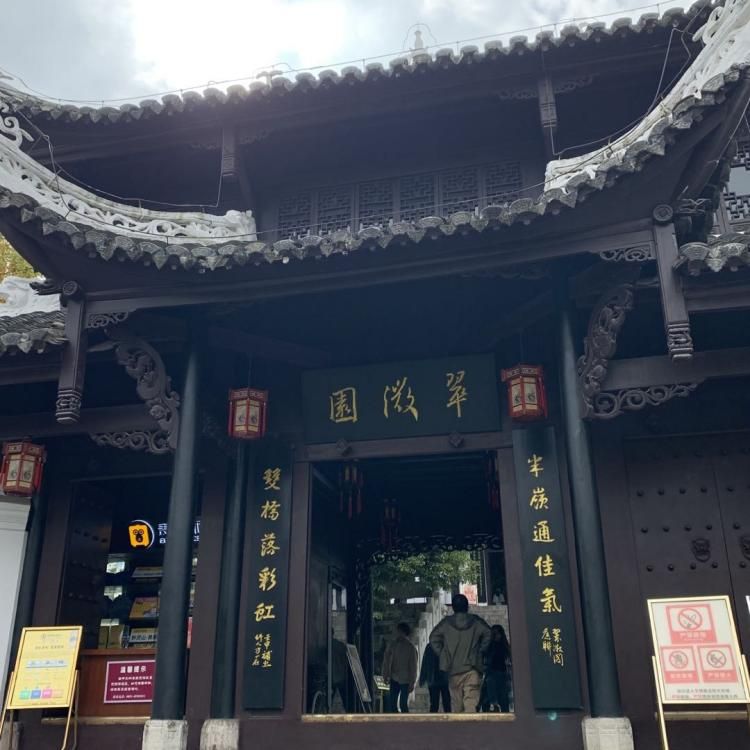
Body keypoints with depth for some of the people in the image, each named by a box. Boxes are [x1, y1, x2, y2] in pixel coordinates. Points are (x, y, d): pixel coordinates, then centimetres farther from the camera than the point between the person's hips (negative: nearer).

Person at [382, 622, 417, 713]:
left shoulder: (411, 647, -6)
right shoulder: (392, 644, 4)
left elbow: (413, 666, -6)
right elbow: (386, 660, 7)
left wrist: (412, 682, -8)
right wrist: (386, 675, 2)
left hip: (405, 680, -4)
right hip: (394, 679, 4)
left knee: (403, 704, -6)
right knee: (392, 703, 1)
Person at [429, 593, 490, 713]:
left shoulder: (446, 622, 5)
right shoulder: (476, 622, 5)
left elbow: (433, 638, 1)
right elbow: (488, 635, -3)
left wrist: (443, 654, 6)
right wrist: (480, 651, 4)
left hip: (453, 668, 1)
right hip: (472, 668, -1)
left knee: (456, 702, 11)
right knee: (471, 700, -9)